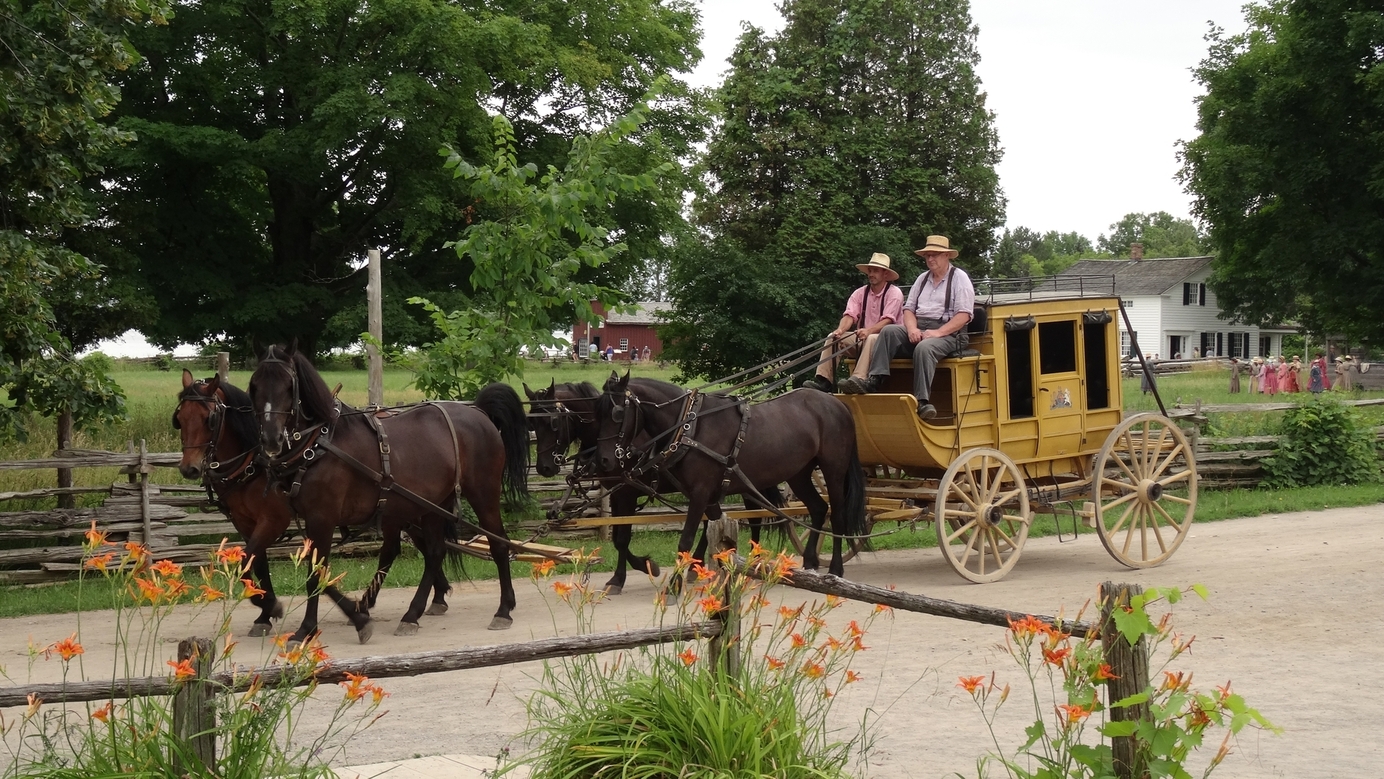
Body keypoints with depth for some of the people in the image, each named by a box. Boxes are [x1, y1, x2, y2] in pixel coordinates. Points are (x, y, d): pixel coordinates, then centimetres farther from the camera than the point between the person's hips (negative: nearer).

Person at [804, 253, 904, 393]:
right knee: (833, 337, -16)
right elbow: (850, 315, -3)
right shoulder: (860, 293, 11)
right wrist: (840, 330, -26)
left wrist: (869, 331, -36)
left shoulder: (894, 293, -4)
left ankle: (857, 379, -54)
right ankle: (823, 380, -29)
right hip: (860, 338, 5)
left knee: (871, 339, -38)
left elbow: (888, 321, -17)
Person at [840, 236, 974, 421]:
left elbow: (964, 315, -9)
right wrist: (912, 329, -7)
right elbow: (909, 308, 16)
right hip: (919, 330, 6)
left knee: (924, 347, -37)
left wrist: (938, 332, -20)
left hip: (948, 332, -6)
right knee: (888, 331, -18)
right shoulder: (923, 278, 20)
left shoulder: (959, 277, 1)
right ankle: (873, 380, -32)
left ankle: (922, 401, -42)